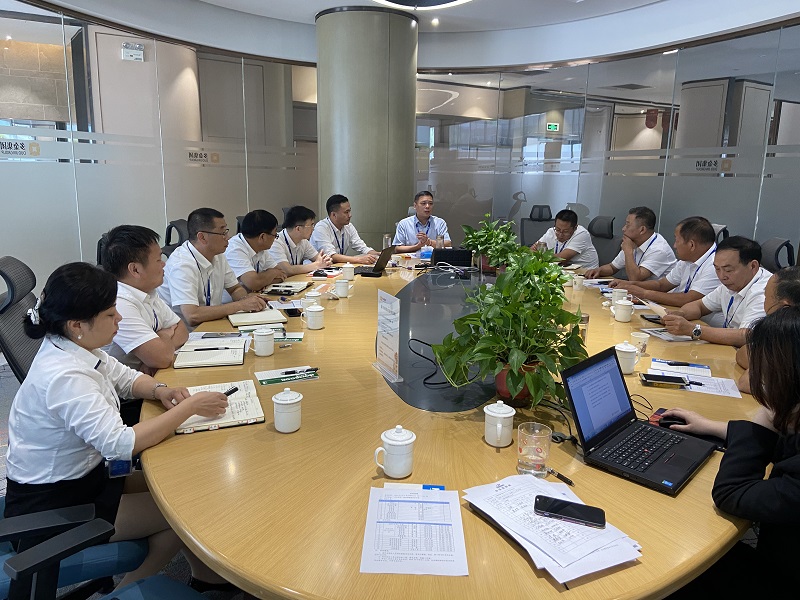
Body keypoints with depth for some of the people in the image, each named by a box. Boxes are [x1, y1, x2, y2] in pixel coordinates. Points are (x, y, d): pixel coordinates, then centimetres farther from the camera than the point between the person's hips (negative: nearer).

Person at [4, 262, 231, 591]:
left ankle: (206, 576, 23)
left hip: (81, 477, 8)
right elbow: (121, 443, -37)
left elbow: (126, 377, 11)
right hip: (51, 509, -8)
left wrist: (159, 389, -10)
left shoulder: (73, 347, -4)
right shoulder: (64, 377, -32)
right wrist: (190, 406, -30)